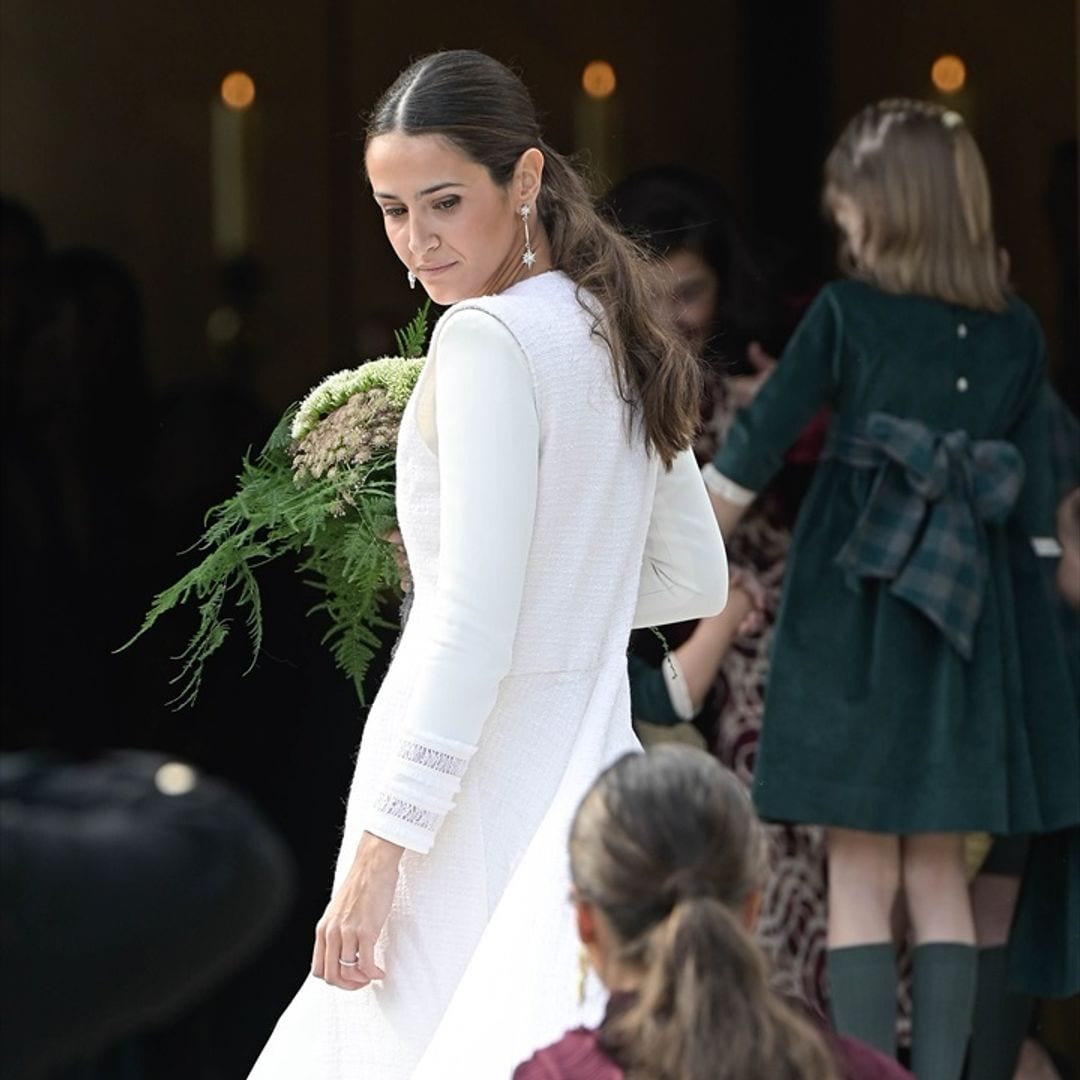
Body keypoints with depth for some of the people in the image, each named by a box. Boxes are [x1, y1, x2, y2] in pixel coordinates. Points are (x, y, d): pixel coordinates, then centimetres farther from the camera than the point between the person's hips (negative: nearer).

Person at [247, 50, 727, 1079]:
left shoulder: (486, 340, -14)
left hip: (474, 784, -9)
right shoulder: (616, 337, 12)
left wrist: (380, 848, -18)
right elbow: (694, 578, 21)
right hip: (588, 759, 9)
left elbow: (475, 629, -19)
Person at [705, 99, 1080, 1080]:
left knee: (860, 877, 1)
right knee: (940, 875, 10)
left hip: (853, 609, -3)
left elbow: (742, 468, -6)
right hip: (963, 626, 3)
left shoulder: (846, 315, -8)